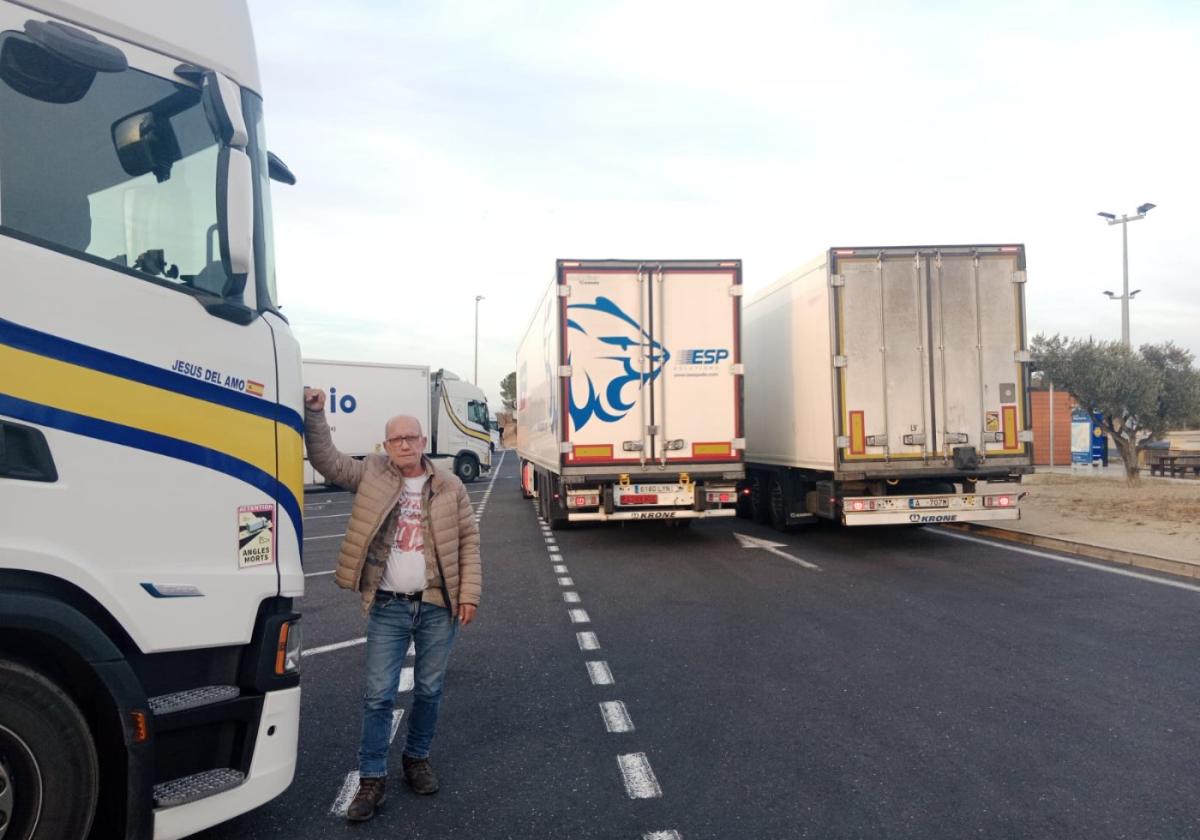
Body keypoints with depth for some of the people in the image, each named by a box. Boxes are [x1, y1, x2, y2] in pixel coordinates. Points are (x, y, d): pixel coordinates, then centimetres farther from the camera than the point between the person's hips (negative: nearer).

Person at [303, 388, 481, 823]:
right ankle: (372, 778, 16)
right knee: (378, 694, 3)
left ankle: (417, 758, 34)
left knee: (429, 690, 13)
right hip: (388, 608, 0)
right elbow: (326, 460, 0)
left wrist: (469, 594, -5)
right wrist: (314, 413, -11)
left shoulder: (450, 487, 1)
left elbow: (469, 542, 2)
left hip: (438, 606, 0)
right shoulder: (371, 475, 3)